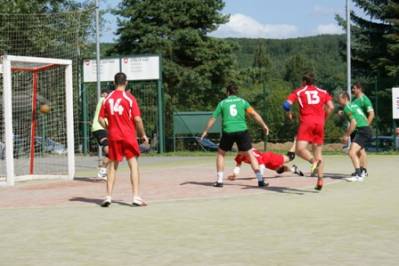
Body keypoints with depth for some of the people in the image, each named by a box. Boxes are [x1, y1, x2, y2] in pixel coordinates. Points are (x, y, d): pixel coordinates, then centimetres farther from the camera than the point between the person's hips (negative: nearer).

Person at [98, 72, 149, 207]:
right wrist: (143, 135, 1)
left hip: (113, 136, 3)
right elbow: (137, 119, -10)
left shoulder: (107, 98, 4)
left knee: (112, 166, 11)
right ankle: (136, 197, -3)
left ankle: (108, 197, 6)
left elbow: (101, 119, 3)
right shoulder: (129, 98, -6)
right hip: (128, 136, -3)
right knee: (133, 165, 2)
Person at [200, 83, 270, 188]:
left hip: (228, 132, 0)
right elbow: (254, 114, 1)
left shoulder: (222, 103, 9)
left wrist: (206, 131, 22)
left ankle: (219, 181, 14)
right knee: (250, 155, 5)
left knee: (220, 154, 19)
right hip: (242, 131, 0)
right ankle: (260, 180, -2)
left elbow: (213, 118, 11)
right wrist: (264, 126, 7)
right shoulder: (242, 101, 9)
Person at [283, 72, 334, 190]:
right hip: (319, 123, 3)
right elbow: (331, 107, 5)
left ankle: (314, 161, -38)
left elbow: (287, 104, -2)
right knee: (318, 151, 10)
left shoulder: (299, 91, 11)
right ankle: (320, 180, 4)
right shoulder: (323, 92, 17)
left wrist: (289, 113, 18)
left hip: (306, 122, -3)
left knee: (299, 149, -9)